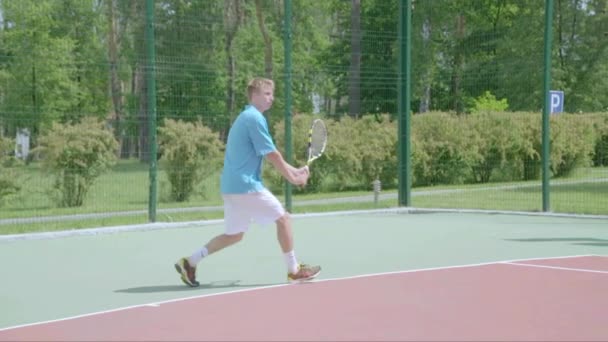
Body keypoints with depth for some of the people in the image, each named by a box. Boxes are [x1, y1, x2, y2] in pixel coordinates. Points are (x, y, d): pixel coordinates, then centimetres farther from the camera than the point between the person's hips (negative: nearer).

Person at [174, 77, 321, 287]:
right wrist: (293, 178, -2)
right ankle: (294, 270, 7)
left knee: (234, 234, 15)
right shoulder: (255, 118, -12)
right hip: (246, 185, -10)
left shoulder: (245, 117, 19)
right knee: (283, 218, 0)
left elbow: (271, 157, 22)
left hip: (231, 186, 10)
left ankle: (190, 262, 12)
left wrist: (295, 171, 17)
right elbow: (273, 156, -12)